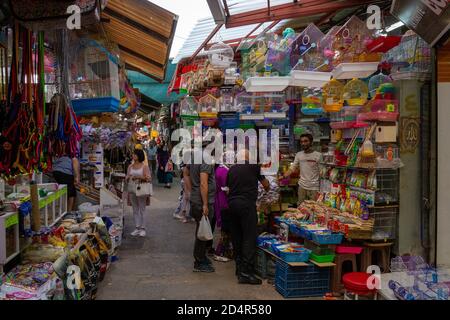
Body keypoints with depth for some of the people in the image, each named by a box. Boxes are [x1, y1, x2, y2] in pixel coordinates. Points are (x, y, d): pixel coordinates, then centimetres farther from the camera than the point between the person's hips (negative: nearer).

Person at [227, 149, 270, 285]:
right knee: (249, 238, -5)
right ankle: (246, 272, -8)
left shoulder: (232, 169, 14)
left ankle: (239, 267, 23)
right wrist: (267, 189, 33)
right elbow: (265, 184, 12)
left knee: (236, 237, 14)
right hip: (247, 204, -6)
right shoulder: (254, 166, 1)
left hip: (232, 203, 6)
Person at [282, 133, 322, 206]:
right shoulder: (299, 155, 6)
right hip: (302, 186, 4)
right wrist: (283, 177, -9)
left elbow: (321, 173, -6)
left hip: (314, 187, -4)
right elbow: (292, 168, 6)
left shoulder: (318, 155, -7)